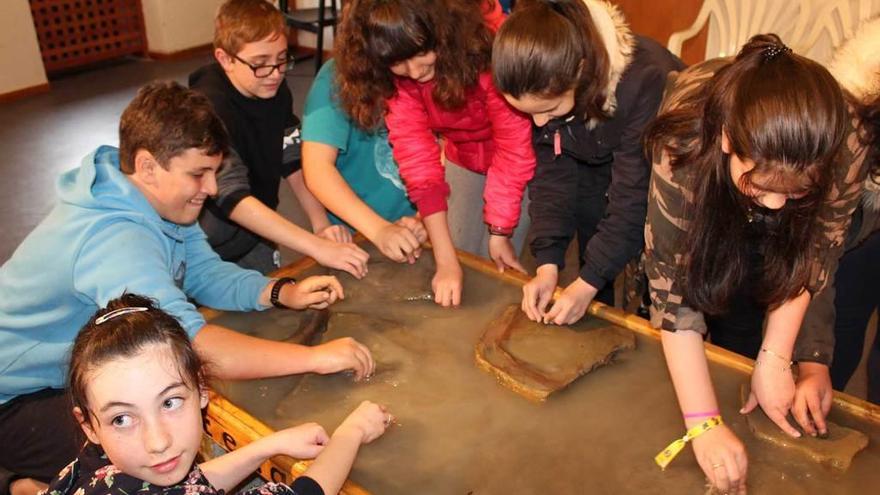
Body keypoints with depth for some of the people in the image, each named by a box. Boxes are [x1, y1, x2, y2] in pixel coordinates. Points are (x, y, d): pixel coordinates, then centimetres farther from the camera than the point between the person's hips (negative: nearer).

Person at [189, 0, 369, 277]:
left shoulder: (276, 91, -7)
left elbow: (294, 163, -1)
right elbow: (234, 199, -39)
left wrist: (321, 225, -17)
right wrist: (319, 248, -45)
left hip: (259, 241, 6)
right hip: (213, 255, -6)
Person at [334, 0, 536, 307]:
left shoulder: (486, 43, -34)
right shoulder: (393, 73, -22)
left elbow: (515, 146, -28)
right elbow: (414, 149, -26)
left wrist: (499, 232, -25)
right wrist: (446, 260, -31)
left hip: (523, 160, -3)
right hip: (463, 154, 4)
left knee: (501, 271, -5)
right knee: (460, 254, 6)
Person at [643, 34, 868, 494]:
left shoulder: (843, 157, -36)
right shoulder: (684, 145, -44)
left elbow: (810, 263, -19)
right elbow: (672, 289, -40)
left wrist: (775, 359, -23)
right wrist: (703, 423, -41)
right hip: (697, 200, -1)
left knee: (740, 331, -3)